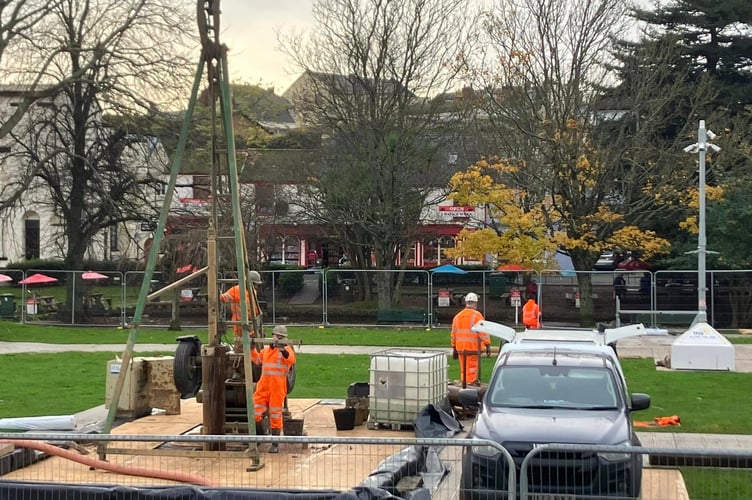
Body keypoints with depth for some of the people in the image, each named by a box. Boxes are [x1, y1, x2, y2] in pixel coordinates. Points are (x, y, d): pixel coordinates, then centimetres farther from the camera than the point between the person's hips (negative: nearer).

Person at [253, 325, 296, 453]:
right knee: (255, 412, -1)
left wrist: (283, 350, -41)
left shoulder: (286, 349, -3)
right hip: (264, 385, 5)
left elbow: (291, 360, -25)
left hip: (278, 386, -5)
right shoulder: (266, 350, 14)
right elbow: (257, 360, 31)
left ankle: (275, 444, 8)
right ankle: (261, 435, 20)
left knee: (275, 415, 0)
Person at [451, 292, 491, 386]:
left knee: (464, 371, 14)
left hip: (460, 348, 6)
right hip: (473, 347, -6)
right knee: (472, 371, -5)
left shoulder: (457, 316, 13)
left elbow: (454, 334, 17)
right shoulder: (476, 315, -7)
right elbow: (483, 332, -14)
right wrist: (487, 345, -13)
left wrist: (454, 348, 23)